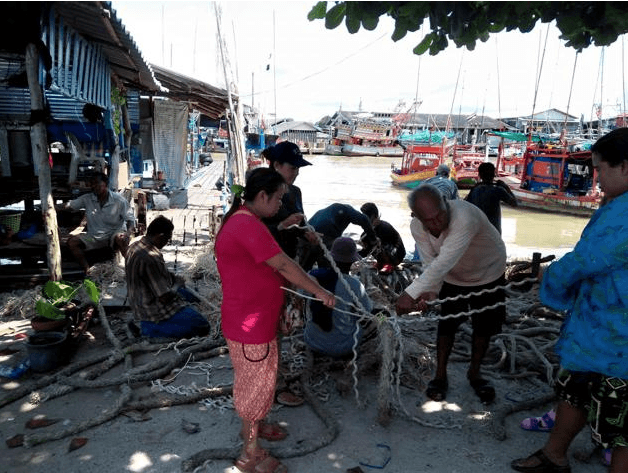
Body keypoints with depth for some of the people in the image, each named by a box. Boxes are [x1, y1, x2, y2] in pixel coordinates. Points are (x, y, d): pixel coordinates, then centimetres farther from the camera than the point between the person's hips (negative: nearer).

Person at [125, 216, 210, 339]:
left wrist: (174, 278, 4)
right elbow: (165, 297, -26)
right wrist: (178, 284, -7)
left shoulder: (134, 247, 0)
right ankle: (151, 328, -5)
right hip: (154, 310, -10)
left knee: (188, 295, 30)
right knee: (203, 327, -8)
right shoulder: (150, 258, -31)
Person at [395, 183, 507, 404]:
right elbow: (431, 263, -23)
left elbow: (444, 261, -51)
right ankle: (440, 375, 23)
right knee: (447, 324, 6)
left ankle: (474, 372, 31)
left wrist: (411, 293, -54)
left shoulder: (464, 216, -45)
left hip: (488, 274, -2)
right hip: (453, 278, 3)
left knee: (484, 326, 8)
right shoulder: (417, 227, -25)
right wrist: (429, 291, -43)